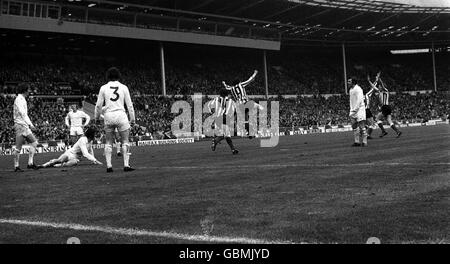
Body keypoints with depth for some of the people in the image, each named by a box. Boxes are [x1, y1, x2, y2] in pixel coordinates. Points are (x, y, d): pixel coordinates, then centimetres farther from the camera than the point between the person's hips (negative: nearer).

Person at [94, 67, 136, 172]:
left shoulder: (103, 88, 5)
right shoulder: (123, 87, 3)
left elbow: (98, 105, 6)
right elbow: (129, 105, 5)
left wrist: (96, 117, 20)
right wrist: (132, 119, 12)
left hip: (108, 116, 2)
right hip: (121, 114, -1)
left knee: (108, 142, 11)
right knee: (125, 141, 6)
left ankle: (109, 166, 5)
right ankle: (126, 165, -1)